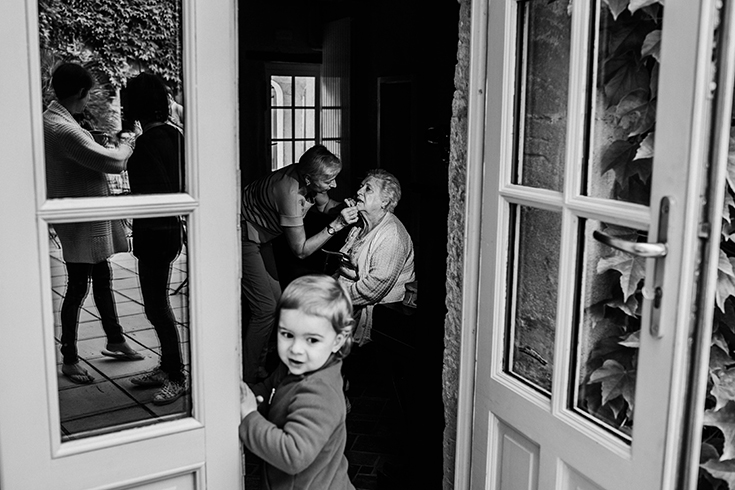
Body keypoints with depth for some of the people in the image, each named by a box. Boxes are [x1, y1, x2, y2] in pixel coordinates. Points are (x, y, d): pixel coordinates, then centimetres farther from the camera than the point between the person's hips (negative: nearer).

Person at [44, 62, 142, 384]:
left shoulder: (53, 119, 9)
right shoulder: (62, 129, -24)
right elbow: (112, 162, -24)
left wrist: (116, 148, 5)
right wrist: (125, 147, -5)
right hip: (79, 221, -10)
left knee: (102, 278, 20)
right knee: (78, 288, 0)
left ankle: (115, 341, 35)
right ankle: (69, 360, 14)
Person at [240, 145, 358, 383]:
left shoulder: (310, 180, -13)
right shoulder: (290, 193, -36)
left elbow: (324, 203, 10)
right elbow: (300, 250, -29)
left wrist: (343, 209, -11)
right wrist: (336, 225, -31)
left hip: (260, 237, 9)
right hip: (241, 238, -9)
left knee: (274, 300, 13)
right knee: (265, 308, -9)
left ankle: (259, 365, 27)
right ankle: (247, 378, 3)